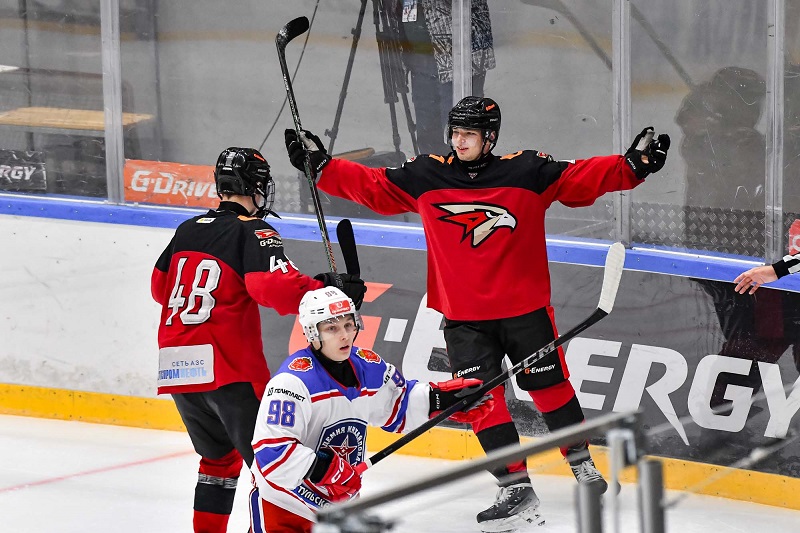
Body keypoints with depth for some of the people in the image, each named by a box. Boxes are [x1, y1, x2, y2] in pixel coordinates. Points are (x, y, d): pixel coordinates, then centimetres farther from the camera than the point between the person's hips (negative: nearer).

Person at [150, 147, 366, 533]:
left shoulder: (188, 230, 14)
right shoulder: (253, 233, -6)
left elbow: (161, 287, 25)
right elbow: (275, 285, -23)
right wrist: (328, 290, -20)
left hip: (176, 366, 7)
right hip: (228, 368, -7)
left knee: (220, 455, 24)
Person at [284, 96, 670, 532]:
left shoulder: (527, 171, -7)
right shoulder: (425, 177, -1)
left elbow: (584, 179, -8)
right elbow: (371, 186, 3)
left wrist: (632, 165, -20)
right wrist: (320, 165, -4)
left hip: (525, 308, -1)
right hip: (464, 319, 1)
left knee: (550, 387, 10)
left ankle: (582, 464, 31)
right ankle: (516, 487, 5)